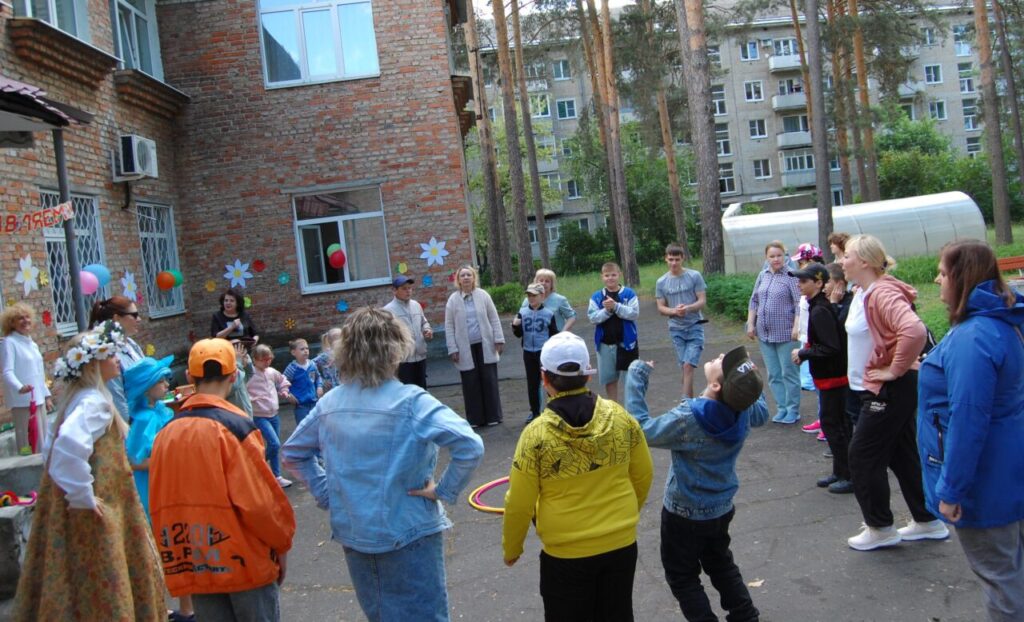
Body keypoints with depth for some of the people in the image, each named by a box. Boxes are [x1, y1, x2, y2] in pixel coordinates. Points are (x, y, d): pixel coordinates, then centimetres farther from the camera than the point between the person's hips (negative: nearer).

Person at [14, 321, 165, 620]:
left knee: (78, 588, 18)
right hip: (93, 517, -9)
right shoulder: (94, 402, -18)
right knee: (100, 593, 0)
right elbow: (70, 444, -36)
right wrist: (84, 497, -26)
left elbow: (53, 448, 21)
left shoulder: (75, 399, 12)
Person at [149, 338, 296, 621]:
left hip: (193, 564, 5)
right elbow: (258, 500, -17)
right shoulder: (235, 426, -15)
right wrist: (281, 542, -2)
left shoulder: (166, 433, 1)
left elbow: (158, 504, 7)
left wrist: (176, 557, 18)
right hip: (244, 560, -5)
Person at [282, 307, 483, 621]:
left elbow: (293, 452, 13)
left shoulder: (330, 403, -1)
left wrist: (326, 494, 10)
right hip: (407, 534, -5)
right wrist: (444, 490, -14)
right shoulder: (410, 401, -18)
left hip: (352, 534, 5)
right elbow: (470, 446, -26)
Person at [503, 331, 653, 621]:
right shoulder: (620, 417, -9)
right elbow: (644, 475, 4)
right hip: (622, 545, 3)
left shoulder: (536, 434, -18)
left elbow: (519, 504, -12)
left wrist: (511, 548, 6)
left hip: (565, 554, -3)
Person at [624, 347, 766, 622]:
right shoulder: (746, 408, -17)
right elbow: (761, 414, 7)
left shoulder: (687, 419, -36)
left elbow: (643, 428, -27)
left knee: (683, 577, 15)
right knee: (721, 565, 29)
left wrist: (635, 377, -23)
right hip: (722, 509, 6)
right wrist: (751, 381, 9)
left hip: (684, 514, -6)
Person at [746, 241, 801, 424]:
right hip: (765, 333, 6)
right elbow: (754, 301, 16)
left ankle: (793, 410, 11)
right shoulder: (762, 275, 11)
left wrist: (796, 327, -20)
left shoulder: (790, 276, -7)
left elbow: (799, 303, -12)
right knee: (773, 374, 10)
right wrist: (750, 324, 10)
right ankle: (781, 408, 20)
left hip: (785, 333, -6)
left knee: (789, 373, 1)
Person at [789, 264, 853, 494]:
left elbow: (831, 348, -26)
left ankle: (850, 476, 6)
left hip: (832, 377, -10)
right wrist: (804, 352, 6)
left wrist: (803, 354, -16)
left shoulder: (820, 311, -22)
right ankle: (840, 472, 27)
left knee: (833, 425, -2)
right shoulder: (822, 306, 9)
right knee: (838, 424, 17)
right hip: (833, 375, 10)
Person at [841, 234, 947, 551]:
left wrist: (895, 369, -27)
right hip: (882, 389, 10)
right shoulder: (864, 294, 9)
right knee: (902, 454, 17)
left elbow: (914, 330, -38)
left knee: (863, 456, -1)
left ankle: (880, 528, 13)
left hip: (890, 390, -10)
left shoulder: (882, 294, -22)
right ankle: (928, 522, 29)